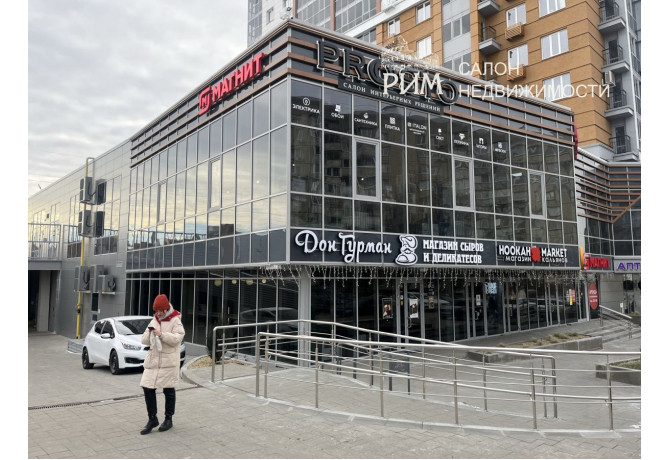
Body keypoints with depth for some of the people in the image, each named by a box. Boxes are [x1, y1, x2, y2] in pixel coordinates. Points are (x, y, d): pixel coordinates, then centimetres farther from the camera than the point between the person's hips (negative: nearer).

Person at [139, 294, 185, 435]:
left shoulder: (175, 321, -4)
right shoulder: (154, 321, 14)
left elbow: (177, 338, -16)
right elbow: (144, 340, 12)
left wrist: (161, 334, -22)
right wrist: (149, 333, -9)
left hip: (168, 362, -5)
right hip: (152, 361, 5)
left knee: (169, 391, 5)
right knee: (148, 388, 1)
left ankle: (168, 419, 19)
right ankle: (152, 419, 15)